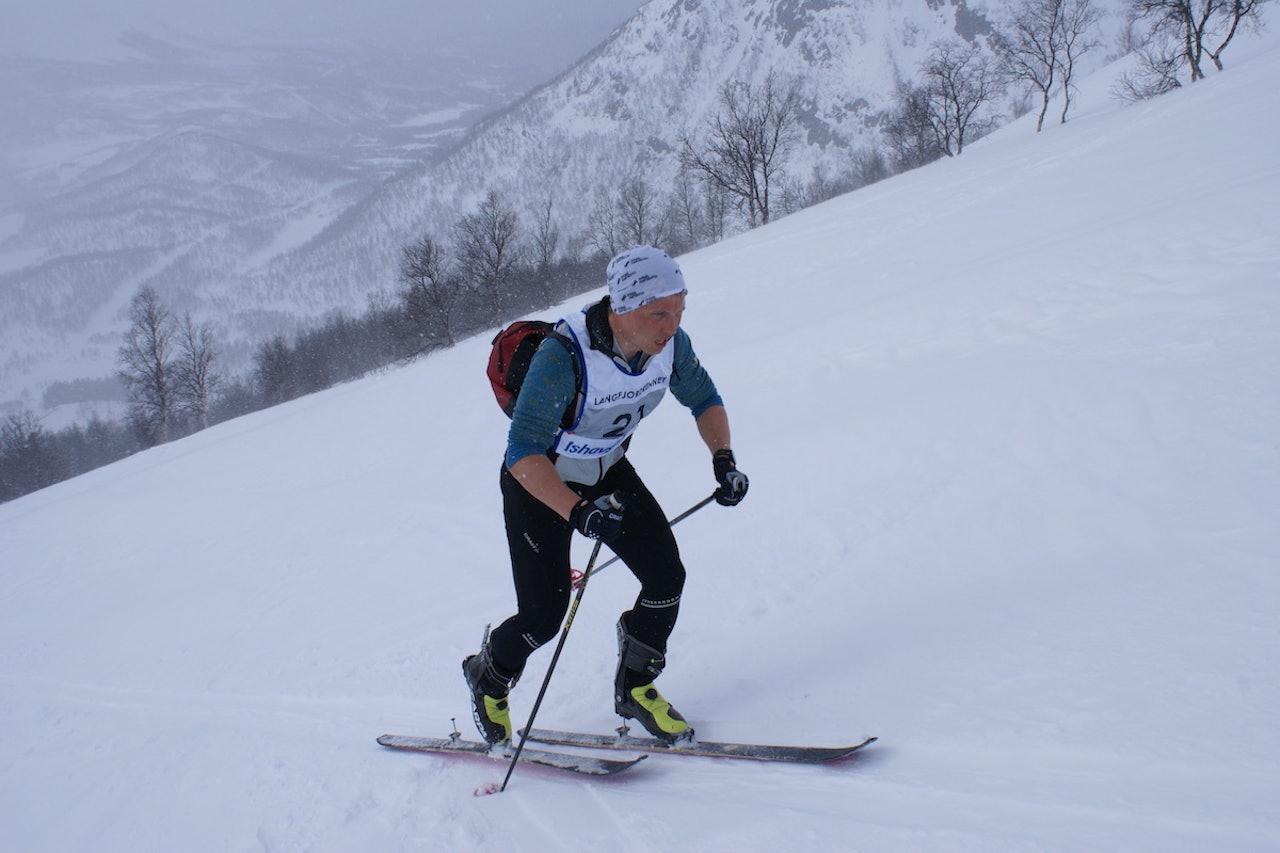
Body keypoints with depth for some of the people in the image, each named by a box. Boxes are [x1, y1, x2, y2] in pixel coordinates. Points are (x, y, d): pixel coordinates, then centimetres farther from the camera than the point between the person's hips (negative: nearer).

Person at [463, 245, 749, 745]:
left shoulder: (670, 343, -19)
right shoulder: (563, 356, -37)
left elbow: (703, 399, 1)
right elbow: (522, 453, -37)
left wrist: (723, 459, -16)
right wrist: (577, 513, -49)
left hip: (608, 471, 5)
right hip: (539, 483, -5)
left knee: (666, 576, -9)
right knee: (544, 614, -6)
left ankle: (636, 687, 15)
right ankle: (487, 676, 28)